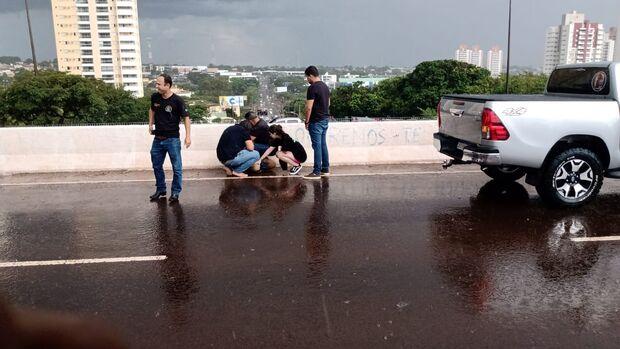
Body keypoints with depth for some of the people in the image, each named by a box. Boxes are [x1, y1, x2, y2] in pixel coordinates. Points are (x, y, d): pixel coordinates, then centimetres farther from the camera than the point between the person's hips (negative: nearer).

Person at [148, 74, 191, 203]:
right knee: (156, 166, 16)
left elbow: (186, 117, -11)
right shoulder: (155, 97, 1)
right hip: (158, 139, 6)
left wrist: (188, 136, -17)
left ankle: (175, 192, 14)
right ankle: (160, 189, 32)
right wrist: (150, 124, 13)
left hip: (172, 139, -6)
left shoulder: (177, 101, -14)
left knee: (176, 167, 1)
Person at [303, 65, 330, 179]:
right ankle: (325, 169, 19)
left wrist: (307, 121, -9)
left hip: (316, 121, -9)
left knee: (317, 146, -5)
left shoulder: (312, 88, -15)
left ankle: (317, 172, -2)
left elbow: (309, 107, -18)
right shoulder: (325, 86, 12)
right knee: (323, 144, 13)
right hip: (325, 119, 9)